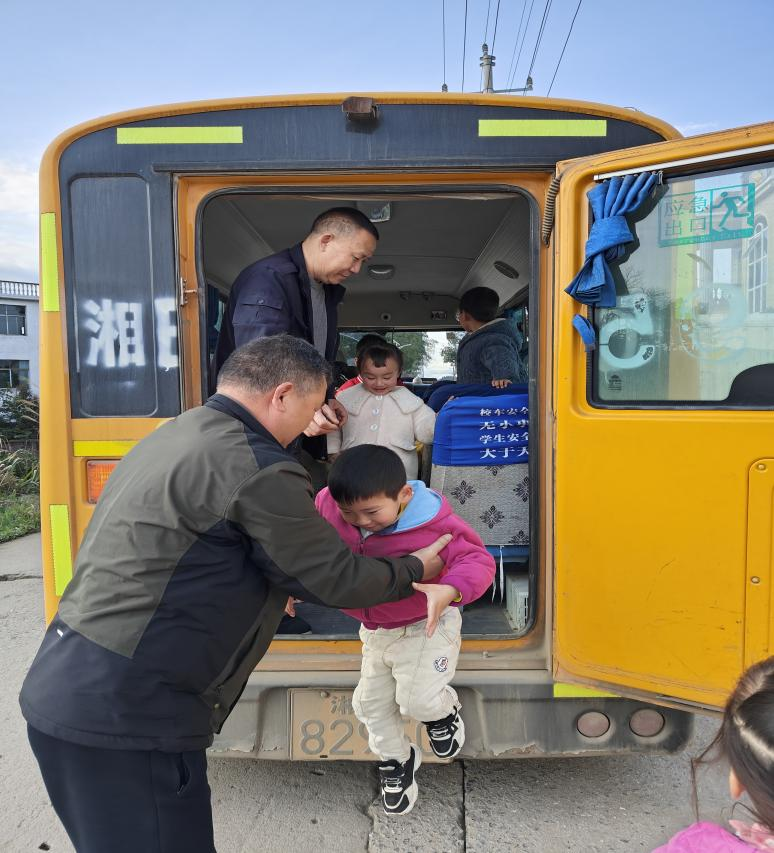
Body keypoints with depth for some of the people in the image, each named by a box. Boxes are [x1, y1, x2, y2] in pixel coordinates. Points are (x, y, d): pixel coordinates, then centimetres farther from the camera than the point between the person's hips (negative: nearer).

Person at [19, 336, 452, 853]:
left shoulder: (176, 434, 9)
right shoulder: (257, 467, -20)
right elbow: (335, 578, -11)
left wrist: (279, 591, 25)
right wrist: (416, 569, 7)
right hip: (125, 715, -10)